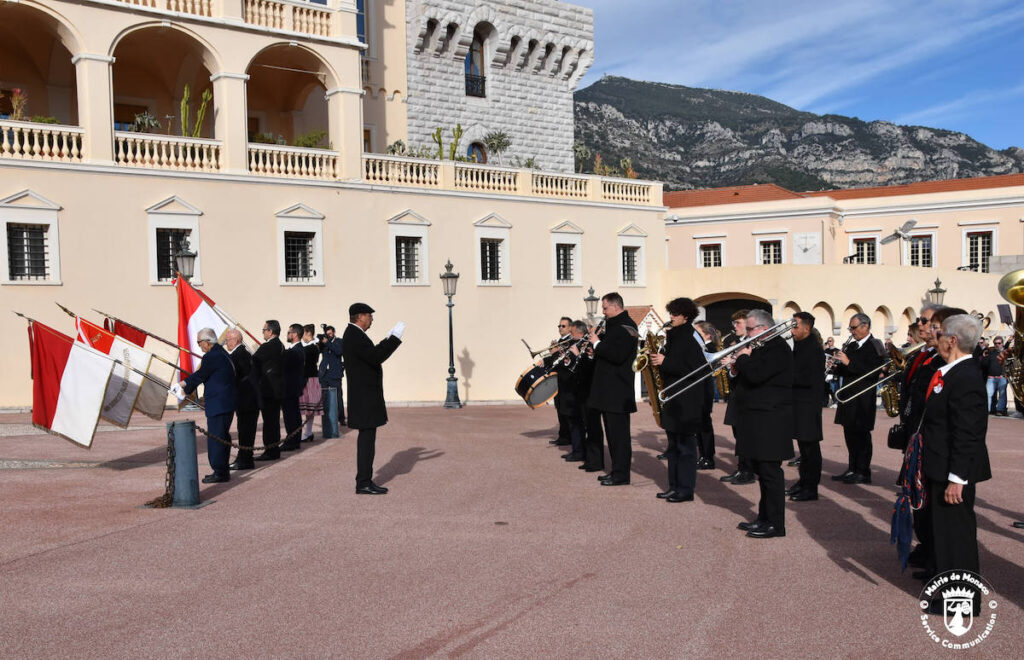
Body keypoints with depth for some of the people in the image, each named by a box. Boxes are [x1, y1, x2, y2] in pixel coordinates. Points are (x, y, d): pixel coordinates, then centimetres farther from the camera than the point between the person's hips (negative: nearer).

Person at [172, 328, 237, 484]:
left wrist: (185, 390, 4)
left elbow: (199, 376, -11)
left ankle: (219, 472, 0)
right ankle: (223, 471, 22)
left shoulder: (211, 356, -17)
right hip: (227, 402, 10)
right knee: (223, 436, 15)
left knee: (215, 437, -4)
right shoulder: (222, 353, 14)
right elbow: (201, 374, 19)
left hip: (218, 405, -10)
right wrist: (185, 382, 15)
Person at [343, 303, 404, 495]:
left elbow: (372, 356, 22)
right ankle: (363, 484, -1)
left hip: (365, 396, 11)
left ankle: (365, 481, 18)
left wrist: (388, 339, 16)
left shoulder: (353, 335, 15)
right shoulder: (355, 336, -17)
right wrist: (395, 337, -20)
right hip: (365, 397, -11)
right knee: (367, 438, -6)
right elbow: (376, 357, -26)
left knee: (367, 439, 13)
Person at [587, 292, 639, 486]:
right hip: (608, 390, 10)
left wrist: (598, 343, -16)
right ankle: (616, 470, 22)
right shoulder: (614, 325, 17)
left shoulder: (626, 327, -14)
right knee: (612, 432, 14)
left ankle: (621, 475, -1)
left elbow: (617, 355, -24)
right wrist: (597, 342, 5)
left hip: (618, 390, -10)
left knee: (619, 433, -6)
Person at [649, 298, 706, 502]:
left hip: (687, 402, -9)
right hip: (672, 399, 9)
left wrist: (665, 362, -19)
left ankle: (686, 490, 3)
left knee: (686, 445, -3)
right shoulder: (673, 338, 15)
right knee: (674, 446, 13)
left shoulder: (691, 339, -13)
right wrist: (658, 360, 2)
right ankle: (674, 486, 20)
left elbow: (696, 370, -21)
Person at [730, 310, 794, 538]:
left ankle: (775, 524, 2)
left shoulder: (778, 348, -15)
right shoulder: (761, 348, 17)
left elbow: (756, 375, -27)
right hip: (757, 421, 10)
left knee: (770, 472, -5)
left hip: (770, 422, -10)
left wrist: (743, 358, -11)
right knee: (762, 472, 16)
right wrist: (738, 369, 1)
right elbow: (751, 377, 20)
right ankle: (764, 517, 26)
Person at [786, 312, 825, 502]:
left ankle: (811, 488, 5)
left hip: (809, 406, -9)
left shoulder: (814, 349, -16)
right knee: (804, 445, 17)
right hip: (799, 403, 9)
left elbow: (809, 379, -23)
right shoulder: (799, 346, 13)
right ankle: (804, 481, 26)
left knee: (810, 447, -2)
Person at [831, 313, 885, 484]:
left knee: (861, 435, -3)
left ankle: (863, 472, 4)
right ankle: (852, 469, 19)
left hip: (863, 399, -8)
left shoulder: (874, 346, -8)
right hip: (849, 398, 8)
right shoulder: (851, 346, 16)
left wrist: (849, 363, -23)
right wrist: (837, 366, -2)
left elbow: (873, 372, -21)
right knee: (850, 434, 11)